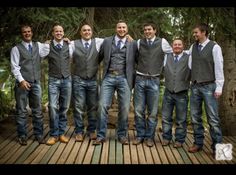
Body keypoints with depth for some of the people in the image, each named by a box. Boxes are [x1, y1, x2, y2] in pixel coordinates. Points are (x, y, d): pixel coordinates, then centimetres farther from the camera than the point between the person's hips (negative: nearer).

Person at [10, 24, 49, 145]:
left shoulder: (38, 46, 12)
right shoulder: (16, 49, 1)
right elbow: (14, 67, -5)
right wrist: (21, 80, -16)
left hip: (36, 83, 3)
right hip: (22, 83, -3)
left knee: (37, 110, 9)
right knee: (21, 111, 4)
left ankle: (39, 134, 18)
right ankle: (22, 135, 15)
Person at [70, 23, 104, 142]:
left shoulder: (98, 42, 7)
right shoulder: (73, 44, 4)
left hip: (93, 80, 2)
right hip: (78, 80, -1)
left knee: (93, 106, 8)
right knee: (79, 107, 2)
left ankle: (92, 130, 21)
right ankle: (79, 131, 14)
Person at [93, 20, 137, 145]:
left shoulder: (132, 44, 8)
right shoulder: (107, 41, 11)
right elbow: (99, 57, 14)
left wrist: (132, 79, 3)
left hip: (124, 78, 0)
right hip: (108, 77, 0)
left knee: (124, 108, 2)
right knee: (103, 106, -6)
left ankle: (122, 135, 17)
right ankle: (101, 135, 5)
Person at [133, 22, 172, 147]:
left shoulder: (162, 42, 1)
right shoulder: (139, 42, 7)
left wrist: (162, 67, 10)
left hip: (154, 80, -1)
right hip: (140, 79, 2)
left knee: (153, 111, 4)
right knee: (138, 110, 2)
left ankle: (149, 136, 16)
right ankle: (140, 135, 16)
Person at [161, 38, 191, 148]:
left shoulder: (188, 58, 1)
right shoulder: (166, 57, 9)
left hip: (182, 94, -2)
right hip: (168, 92, 2)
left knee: (181, 119, 6)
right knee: (166, 117, 8)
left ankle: (179, 140, 17)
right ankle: (166, 138, 21)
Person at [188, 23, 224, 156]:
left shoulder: (214, 47, -5)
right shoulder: (193, 47, 10)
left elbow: (219, 68, -6)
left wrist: (219, 87, -9)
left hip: (209, 86, -5)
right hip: (195, 86, 5)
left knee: (213, 118, -2)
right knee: (195, 117, 8)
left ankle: (217, 146, 7)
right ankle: (198, 143, 20)